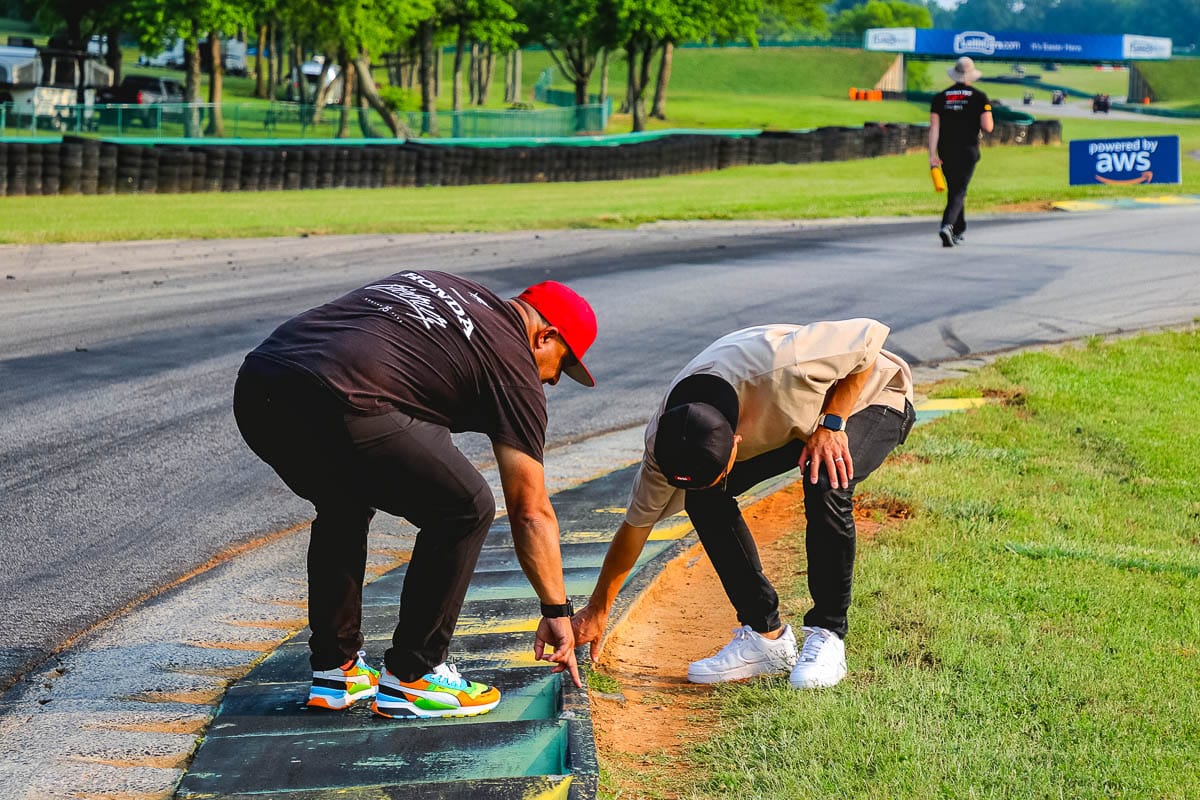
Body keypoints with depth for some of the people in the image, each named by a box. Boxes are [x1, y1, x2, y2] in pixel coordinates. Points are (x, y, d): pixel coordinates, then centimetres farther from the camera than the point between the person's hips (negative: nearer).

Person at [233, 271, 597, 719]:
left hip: (254, 386, 8)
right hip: (334, 406, -8)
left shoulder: (429, 284, 33)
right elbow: (530, 510, 13)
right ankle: (410, 678, 12)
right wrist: (557, 612, 21)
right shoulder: (512, 361, 13)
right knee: (464, 511, 8)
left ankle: (334, 672, 32)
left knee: (344, 508, 32)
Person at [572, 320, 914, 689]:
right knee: (703, 499, -17)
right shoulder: (665, 436, -24)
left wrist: (831, 425, -31)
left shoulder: (779, 368, -43)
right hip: (794, 422, 5)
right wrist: (597, 610, -3)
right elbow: (637, 522, -10)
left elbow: (869, 334, -28)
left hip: (870, 398, -5)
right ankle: (766, 635, -6)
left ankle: (827, 637, -17)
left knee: (826, 484, -35)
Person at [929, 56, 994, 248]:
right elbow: (988, 127, -11)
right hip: (968, 151, -3)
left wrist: (932, 154, -7)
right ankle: (947, 225, -28)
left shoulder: (940, 97, 4)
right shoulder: (979, 97, -4)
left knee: (953, 190, 17)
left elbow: (934, 127, -4)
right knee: (959, 191, -6)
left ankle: (959, 230, 27)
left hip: (946, 152, 3)